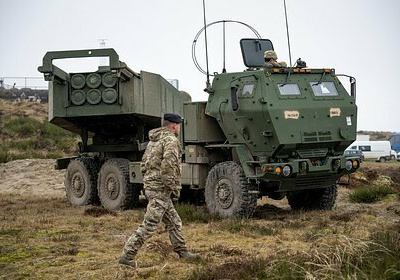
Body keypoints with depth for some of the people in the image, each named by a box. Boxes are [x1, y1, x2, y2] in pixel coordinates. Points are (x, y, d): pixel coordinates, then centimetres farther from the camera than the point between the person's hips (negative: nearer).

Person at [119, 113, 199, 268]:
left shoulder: (154, 140, 18)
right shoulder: (171, 140, -12)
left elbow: (144, 163, 22)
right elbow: (168, 165, -24)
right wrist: (174, 187, -17)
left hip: (150, 184, 10)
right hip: (160, 188, -10)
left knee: (174, 222, 16)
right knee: (149, 225, -9)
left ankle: (182, 251, 23)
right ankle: (127, 256, -8)